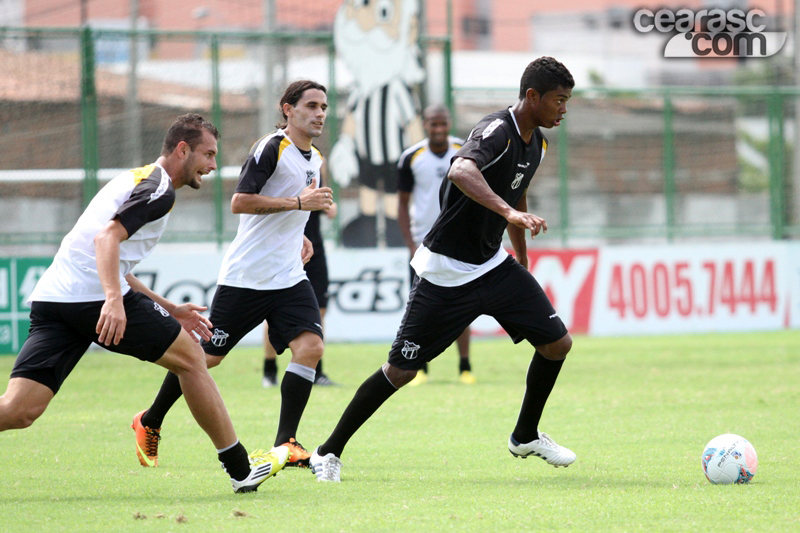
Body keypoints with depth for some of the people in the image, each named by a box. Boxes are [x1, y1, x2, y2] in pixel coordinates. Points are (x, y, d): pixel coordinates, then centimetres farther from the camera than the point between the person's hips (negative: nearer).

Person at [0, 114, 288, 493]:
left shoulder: (137, 180, 29)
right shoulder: (159, 189, -2)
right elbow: (107, 237, -18)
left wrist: (170, 311, 37)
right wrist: (113, 300, -31)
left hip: (51, 298, 9)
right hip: (97, 296, -8)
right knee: (190, 357, 7)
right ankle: (241, 469, 12)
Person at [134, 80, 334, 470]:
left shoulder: (314, 159, 14)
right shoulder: (272, 148, -13)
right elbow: (240, 202, -21)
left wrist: (299, 237, 12)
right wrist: (299, 202, -23)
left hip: (289, 276, 7)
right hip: (245, 276, -7)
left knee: (309, 346, -15)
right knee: (209, 355, 3)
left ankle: (285, 442, -12)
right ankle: (151, 421, 24)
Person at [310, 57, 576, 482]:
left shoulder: (535, 141, 6)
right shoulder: (497, 132, -23)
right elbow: (461, 171, -45)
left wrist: (522, 264, 29)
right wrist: (509, 211, -58)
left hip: (493, 264, 8)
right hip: (446, 271, -8)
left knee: (557, 342, 0)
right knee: (401, 370, -5)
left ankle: (526, 436, 21)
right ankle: (329, 452, 10)